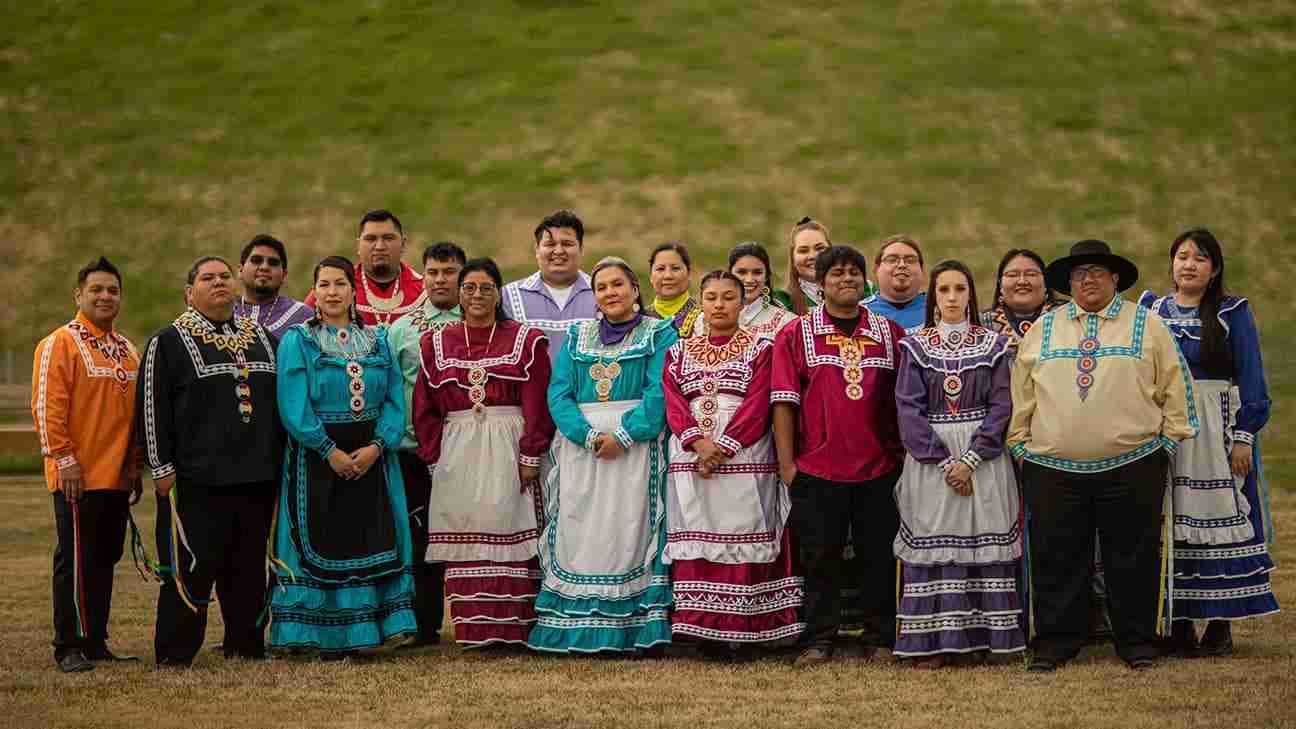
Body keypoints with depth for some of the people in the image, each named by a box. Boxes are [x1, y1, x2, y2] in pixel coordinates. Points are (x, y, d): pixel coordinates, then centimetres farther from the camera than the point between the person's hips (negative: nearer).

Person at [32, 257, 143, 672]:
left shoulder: (127, 350, 15)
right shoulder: (60, 343, -7)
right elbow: (47, 407, -13)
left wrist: (135, 465, 15)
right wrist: (64, 458, -18)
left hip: (117, 478, 7)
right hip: (77, 478, -7)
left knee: (105, 559, 10)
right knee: (76, 560, -3)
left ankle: (97, 642, 18)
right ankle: (70, 647, 3)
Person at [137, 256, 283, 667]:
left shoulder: (261, 337, 17)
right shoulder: (169, 342, 1)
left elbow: (279, 398, 22)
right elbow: (151, 408, -3)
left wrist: (278, 457, 16)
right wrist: (162, 467, -9)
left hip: (257, 477, 5)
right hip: (197, 479, -5)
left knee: (249, 566, 9)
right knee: (191, 566, -6)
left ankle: (246, 646, 19)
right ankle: (174, 656, 1)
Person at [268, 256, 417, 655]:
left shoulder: (377, 340, 11)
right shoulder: (297, 341, 1)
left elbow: (395, 399, 4)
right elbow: (294, 405, -9)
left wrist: (376, 446, -11)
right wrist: (330, 450, -16)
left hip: (371, 457, 3)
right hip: (317, 457, -3)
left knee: (371, 543, 1)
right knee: (322, 543, -3)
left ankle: (360, 629, 8)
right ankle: (324, 635, 4)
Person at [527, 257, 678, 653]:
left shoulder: (659, 334, 5)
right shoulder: (576, 338, 16)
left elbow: (659, 393, -7)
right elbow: (558, 393, 4)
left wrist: (623, 435, -19)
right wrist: (588, 435, -13)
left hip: (636, 445, -3)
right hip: (580, 447, 3)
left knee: (628, 533, -7)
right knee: (578, 536, -1)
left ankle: (631, 628, -6)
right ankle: (574, 628, 1)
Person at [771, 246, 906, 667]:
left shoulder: (890, 333, 10)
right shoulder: (796, 333, 4)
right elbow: (784, 401, 0)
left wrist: (906, 455, 6)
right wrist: (786, 463, -4)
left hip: (880, 468, 2)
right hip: (817, 469, -2)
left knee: (880, 556, 4)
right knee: (820, 556, 3)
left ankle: (886, 640, 13)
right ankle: (818, 641, 12)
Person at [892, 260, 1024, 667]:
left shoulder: (992, 344, 6)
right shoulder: (915, 347, 5)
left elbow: (1001, 405, -1)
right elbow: (908, 407, -3)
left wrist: (971, 459, -12)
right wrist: (944, 461, -12)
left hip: (983, 458, 0)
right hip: (929, 457, 0)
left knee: (982, 540, -2)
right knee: (931, 542, -3)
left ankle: (976, 637, 3)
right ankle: (932, 641, 0)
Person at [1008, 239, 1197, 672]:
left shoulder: (1147, 326, 7)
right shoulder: (1043, 329, 12)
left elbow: (1174, 387, 7)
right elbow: (1021, 392, 13)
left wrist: (1169, 440, 2)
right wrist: (1020, 443, 9)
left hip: (1132, 467, -1)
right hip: (1054, 469, 2)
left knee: (1133, 558, 3)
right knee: (1057, 560, 4)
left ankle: (1137, 643, 14)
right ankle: (1055, 644, 13)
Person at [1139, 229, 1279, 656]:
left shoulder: (1233, 314, 1)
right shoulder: (1151, 310, 11)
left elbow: (1250, 379, -1)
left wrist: (1244, 437, -9)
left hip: (1215, 433, -3)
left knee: (1218, 523, -3)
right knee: (1170, 526, 3)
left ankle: (1221, 626, 2)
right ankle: (1179, 623, 10)